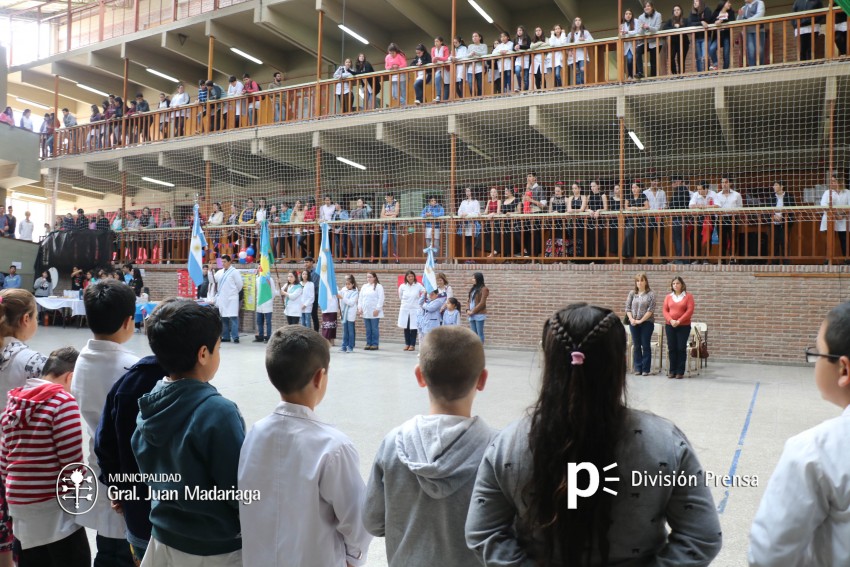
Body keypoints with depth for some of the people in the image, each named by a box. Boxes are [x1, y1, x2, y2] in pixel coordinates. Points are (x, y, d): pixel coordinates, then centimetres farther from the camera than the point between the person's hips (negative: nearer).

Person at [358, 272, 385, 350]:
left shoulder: (378, 286, -2)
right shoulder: (364, 287, 15)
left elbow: (381, 299, -8)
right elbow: (360, 298, 17)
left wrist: (377, 309, -13)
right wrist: (359, 308, 6)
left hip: (374, 312, -5)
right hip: (365, 311, 5)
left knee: (374, 329, -3)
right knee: (368, 329, 8)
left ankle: (375, 344, 3)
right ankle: (368, 343, 14)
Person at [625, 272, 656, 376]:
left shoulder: (651, 294, -1)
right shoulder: (632, 293, 9)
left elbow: (651, 310, -8)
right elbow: (627, 308, 7)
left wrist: (641, 320, -12)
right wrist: (631, 319, -7)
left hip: (647, 322, -3)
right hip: (634, 323, 3)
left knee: (645, 346, 0)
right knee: (636, 346, 6)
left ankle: (646, 369, 5)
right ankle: (638, 368, 12)